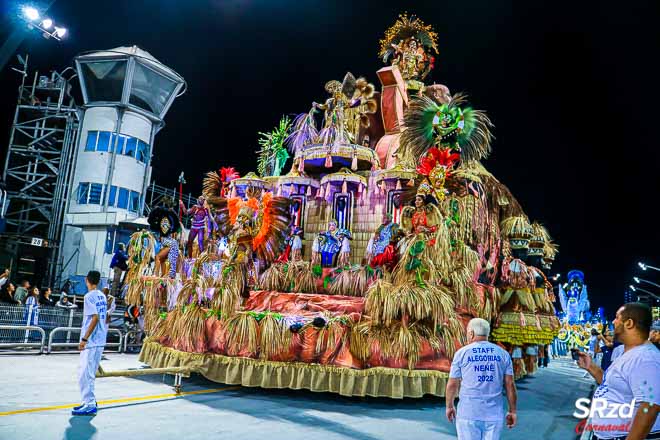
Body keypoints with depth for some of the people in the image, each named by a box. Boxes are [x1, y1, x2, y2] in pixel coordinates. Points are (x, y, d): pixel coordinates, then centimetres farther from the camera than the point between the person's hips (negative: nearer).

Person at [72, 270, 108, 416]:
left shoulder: (89, 296, -13)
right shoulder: (102, 296, 12)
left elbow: (95, 318, -21)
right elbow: (105, 318, 16)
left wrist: (84, 339, -19)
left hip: (91, 341, -9)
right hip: (100, 341, 9)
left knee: (85, 374, -4)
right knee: (89, 373, 17)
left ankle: (90, 405, -3)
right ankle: (89, 402, 24)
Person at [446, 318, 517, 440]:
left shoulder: (462, 353, -3)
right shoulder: (503, 354, 3)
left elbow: (452, 384, -1)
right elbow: (510, 384, 0)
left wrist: (449, 406, 13)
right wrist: (512, 411, 9)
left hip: (469, 413, -2)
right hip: (494, 414, 3)